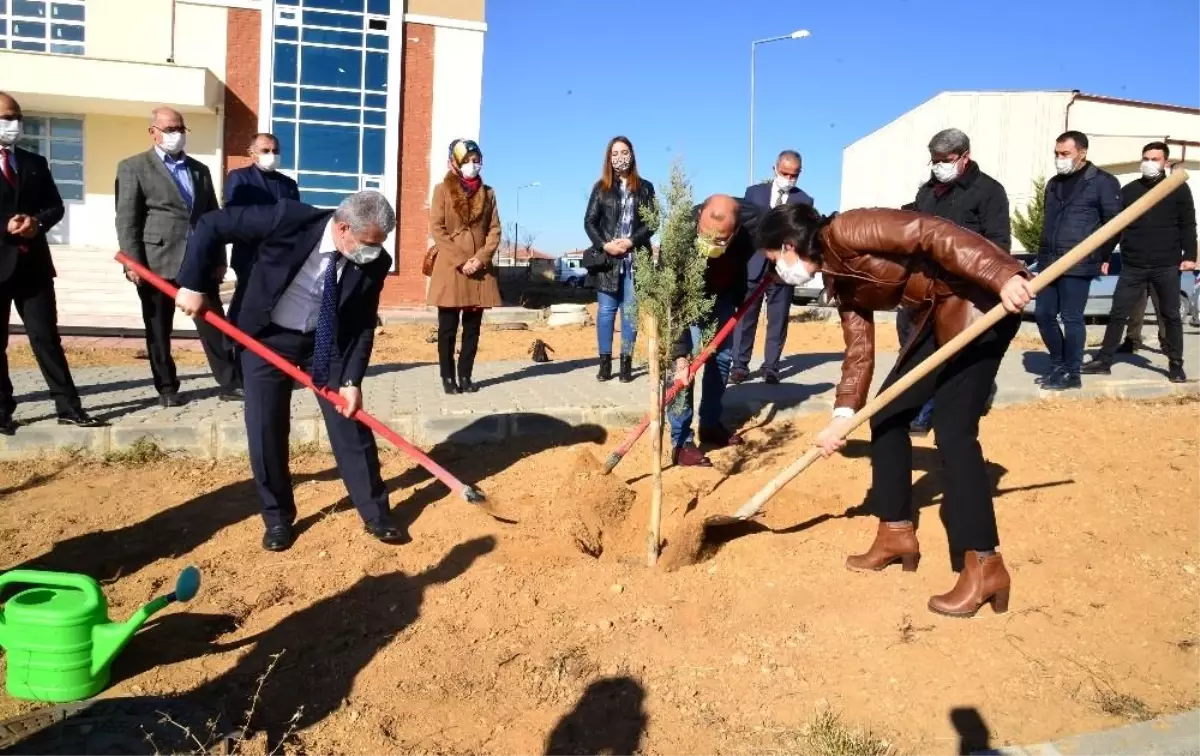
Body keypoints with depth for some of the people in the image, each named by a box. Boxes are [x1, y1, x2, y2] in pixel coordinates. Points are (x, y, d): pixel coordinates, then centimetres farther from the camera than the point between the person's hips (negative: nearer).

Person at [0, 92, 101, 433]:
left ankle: (68, 406, 4)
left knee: (46, 336, 3)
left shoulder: (35, 162, 13)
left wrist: (38, 222, -10)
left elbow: (55, 206, 11)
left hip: (33, 262, 3)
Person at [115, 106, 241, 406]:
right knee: (158, 329, 4)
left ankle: (231, 383, 5)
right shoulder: (133, 167, 3)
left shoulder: (200, 170, 17)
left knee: (213, 324, 2)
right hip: (157, 261, -3)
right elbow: (126, 220, -4)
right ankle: (167, 387, 14)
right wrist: (133, 264, -12)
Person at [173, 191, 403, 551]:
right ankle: (278, 518, 20)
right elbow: (212, 225, -20)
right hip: (268, 337, -2)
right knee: (266, 434, 0)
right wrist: (193, 285, -21)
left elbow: (364, 326, -8)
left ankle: (376, 514, 18)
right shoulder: (289, 219, -27)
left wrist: (352, 380, -17)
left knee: (352, 428, 2)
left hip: (328, 343, 2)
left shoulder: (374, 263, -17)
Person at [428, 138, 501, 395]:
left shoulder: (487, 192, 12)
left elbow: (494, 230, 7)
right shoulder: (443, 190, 3)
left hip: (480, 270, 3)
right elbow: (437, 229, -4)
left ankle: (465, 376, 14)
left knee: (473, 327, 6)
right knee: (448, 328, 1)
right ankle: (448, 377, 10)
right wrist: (461, 261, -12)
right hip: (450, 269, -3)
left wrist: (481, 258, -9)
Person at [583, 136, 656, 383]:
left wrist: (631, 242, -12)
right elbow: (589, 222, 5)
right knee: (606, 310, -1)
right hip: (606, 258, 0)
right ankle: (605, 362, 5)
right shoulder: (601, 187, 9)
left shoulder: (644, 187, 9)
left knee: (630, 311, 0)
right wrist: (604, 245, -11)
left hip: (635, 259, 0)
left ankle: (626, 362, 4)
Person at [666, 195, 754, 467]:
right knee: (686, 360, -17)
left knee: (722, 357, 7)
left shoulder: (751, 228, -32)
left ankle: (710, 426, 23)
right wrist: (680, 356, -43)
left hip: (722, 292, 4)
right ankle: (681, 442, -12)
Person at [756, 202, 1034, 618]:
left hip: (980, 298, -10)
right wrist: (844, 416, 3)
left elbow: (931, 232, -25)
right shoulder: (840, 278, 12)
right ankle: (897, 533, 22)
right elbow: (859, 350, 12)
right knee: (887, 414, 10)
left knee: (952, 429, -13)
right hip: (939, 314, 10)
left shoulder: (845, 231, -15)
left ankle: (985, 565, -4)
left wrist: (1002, 276, -34)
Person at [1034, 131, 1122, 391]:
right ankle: (1058, 364, 24)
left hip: (1078, 265, -7)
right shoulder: (1054, 183, 15)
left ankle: (1071, 373, 8)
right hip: (1049, 262, 7)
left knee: (1071, 318, -2)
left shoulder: (1103, 182, -5)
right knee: (1043, 314, 8)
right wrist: (1045, 253, 16)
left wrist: (1100, 257, 2)